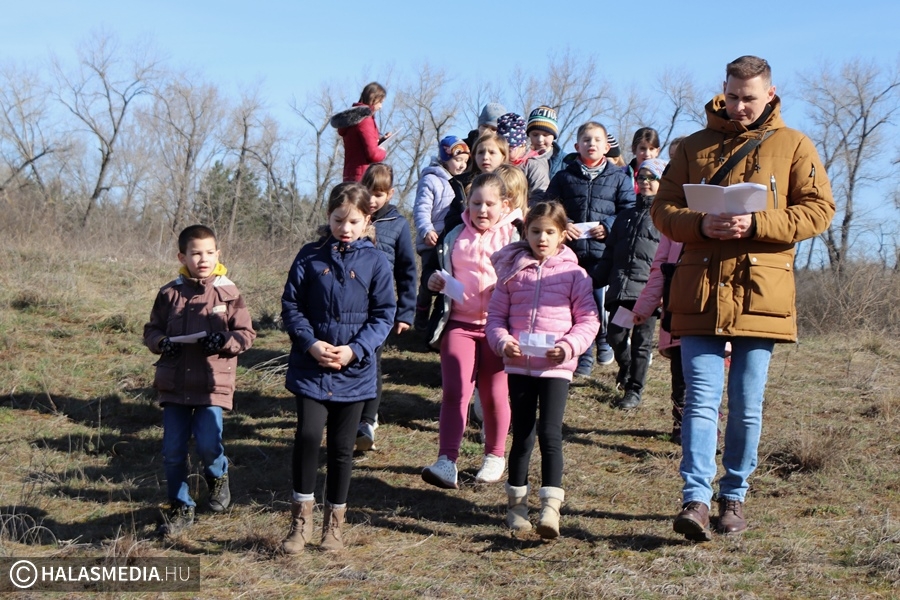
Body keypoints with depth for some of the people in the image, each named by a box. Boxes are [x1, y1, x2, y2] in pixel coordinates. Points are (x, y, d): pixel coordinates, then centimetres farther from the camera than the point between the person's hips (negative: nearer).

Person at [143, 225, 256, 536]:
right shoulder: (169, 293, 4)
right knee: (173, 451, 5)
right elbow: (151, 330, 13)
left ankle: (218, 476, 20)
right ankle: (181, 508, 22)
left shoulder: (228, 293, -1)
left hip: (213, 383, -2)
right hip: (174, 384, 3)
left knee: (207, 443, -15)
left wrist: (224, 341, -17)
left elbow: (246, 333, 2)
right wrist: (162, 342, -9)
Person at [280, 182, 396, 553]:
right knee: (308, 435, -15)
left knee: (342, 448, 7)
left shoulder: (375, 262, 1)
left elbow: (384, 314, 0)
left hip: (354, 372, 0)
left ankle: (333, 525, 21)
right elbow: (291, 305, 2)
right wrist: (310, 343, -13)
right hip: (310, 367, 0)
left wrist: (355, 350, -13)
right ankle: (301, 519, -1)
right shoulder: (309, 257, 3)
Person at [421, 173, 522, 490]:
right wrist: (435, 281, 0)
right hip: (459, 322, 2)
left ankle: (495, 456, 28)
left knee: (494, 395, 9)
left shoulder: (515, 236, 1)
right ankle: (446, 462, -15)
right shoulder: (456, 236, 11)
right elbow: (444, 273, 22)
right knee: (454, 390, -10)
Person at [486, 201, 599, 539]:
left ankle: (551, 507, -11)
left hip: (556, 367, -2)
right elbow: (496, 315, 8)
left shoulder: (573, 274, 2)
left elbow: (588, 319, 0)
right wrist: (502, 342, -11)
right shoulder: (512, 272, 7)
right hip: (518, 365, 2)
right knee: (522, 435, 9)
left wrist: (569, 346, -16)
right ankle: (516, 503, 21)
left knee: (550, 433, -11)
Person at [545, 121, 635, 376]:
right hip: (571, 251, 1)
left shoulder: (618, 178, 8)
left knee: (601, 305, -5)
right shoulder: (564, 177, 10)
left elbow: (630, 212, 3)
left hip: (603, 252, -1)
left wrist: (609, 227, -12)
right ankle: (583, 356, 14)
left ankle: (604, 340, 24)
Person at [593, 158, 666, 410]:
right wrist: (595, 280, 15)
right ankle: (626, 368, 34)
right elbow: (609, 254, 22)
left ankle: (634, 390, 9)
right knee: (616, 337, 4)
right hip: (620, 289, 5)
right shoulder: (626, 215, 19)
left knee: (641, 342, 1)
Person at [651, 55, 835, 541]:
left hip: (760, 294, 0)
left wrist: (757, 225, -14)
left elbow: (819, 209, 0)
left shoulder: (792, 146, 7)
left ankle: (733, 498, 18)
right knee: (701, 400, -7)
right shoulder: (695, 146, 11)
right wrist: (699, 225, -13)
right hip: (700, 293, 1)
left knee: (747, 406, 6)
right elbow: (662, 209, 9)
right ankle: (695, 500, -10)